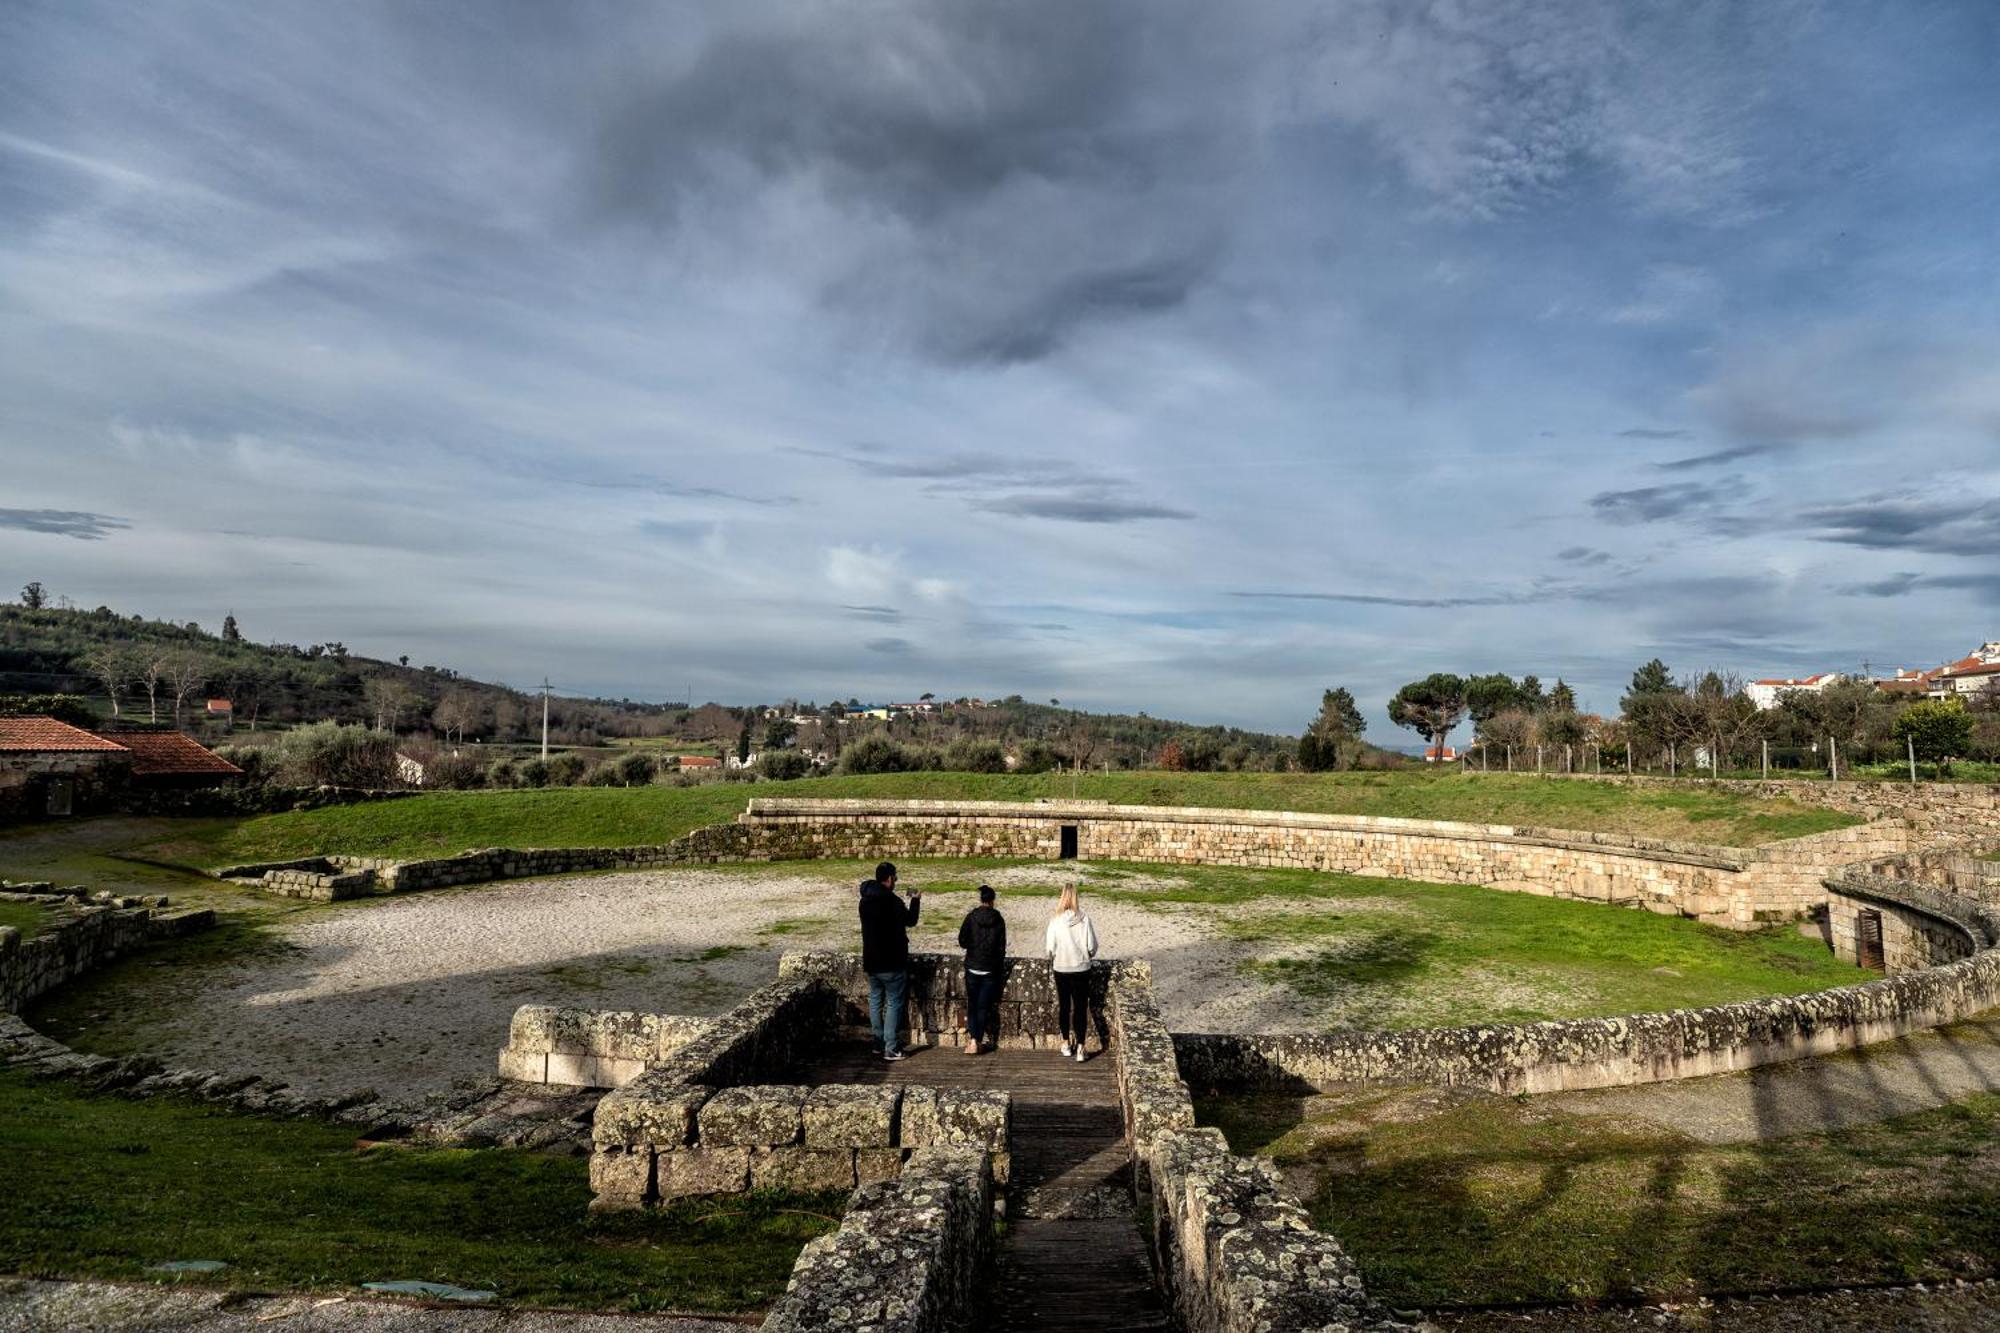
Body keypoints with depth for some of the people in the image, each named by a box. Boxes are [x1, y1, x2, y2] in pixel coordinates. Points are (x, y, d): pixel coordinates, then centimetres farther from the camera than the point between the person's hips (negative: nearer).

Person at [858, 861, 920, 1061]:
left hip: (871, 961, 7)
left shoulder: (865, 900, 3)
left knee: (875, 1001, 17)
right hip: (892, 962, -7)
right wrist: (915, 901, 11)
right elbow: (911, 920, -6)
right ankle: (891, 1048, -1)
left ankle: (879, 1042, 24)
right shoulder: (893, 901, -20)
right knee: (894, 1003, 0)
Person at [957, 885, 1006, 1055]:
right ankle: (978, 1040, 7)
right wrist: (1000, 968, 11)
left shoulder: (971, 917, -7)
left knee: (972, 1004, 9)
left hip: (972, 967, 0)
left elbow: (962, 941, -4)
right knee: (984, 1006, 9)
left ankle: (972, 1039, -5)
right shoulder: (999, 920, -6)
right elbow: (1002, 947, -2)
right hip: (990, 969, 0)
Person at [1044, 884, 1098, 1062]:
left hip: (1061, 969, 1)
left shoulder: (1055, 920, -13)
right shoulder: (1084, 919, -13)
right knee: (1080, 1007, 6)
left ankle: (1066, 1044, 27)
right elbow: (1092, 946, -9)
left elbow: (1049, 946, -9)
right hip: (1081, 969, -1)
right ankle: (1080, 1047, 4)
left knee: (1064, 1005, 16)